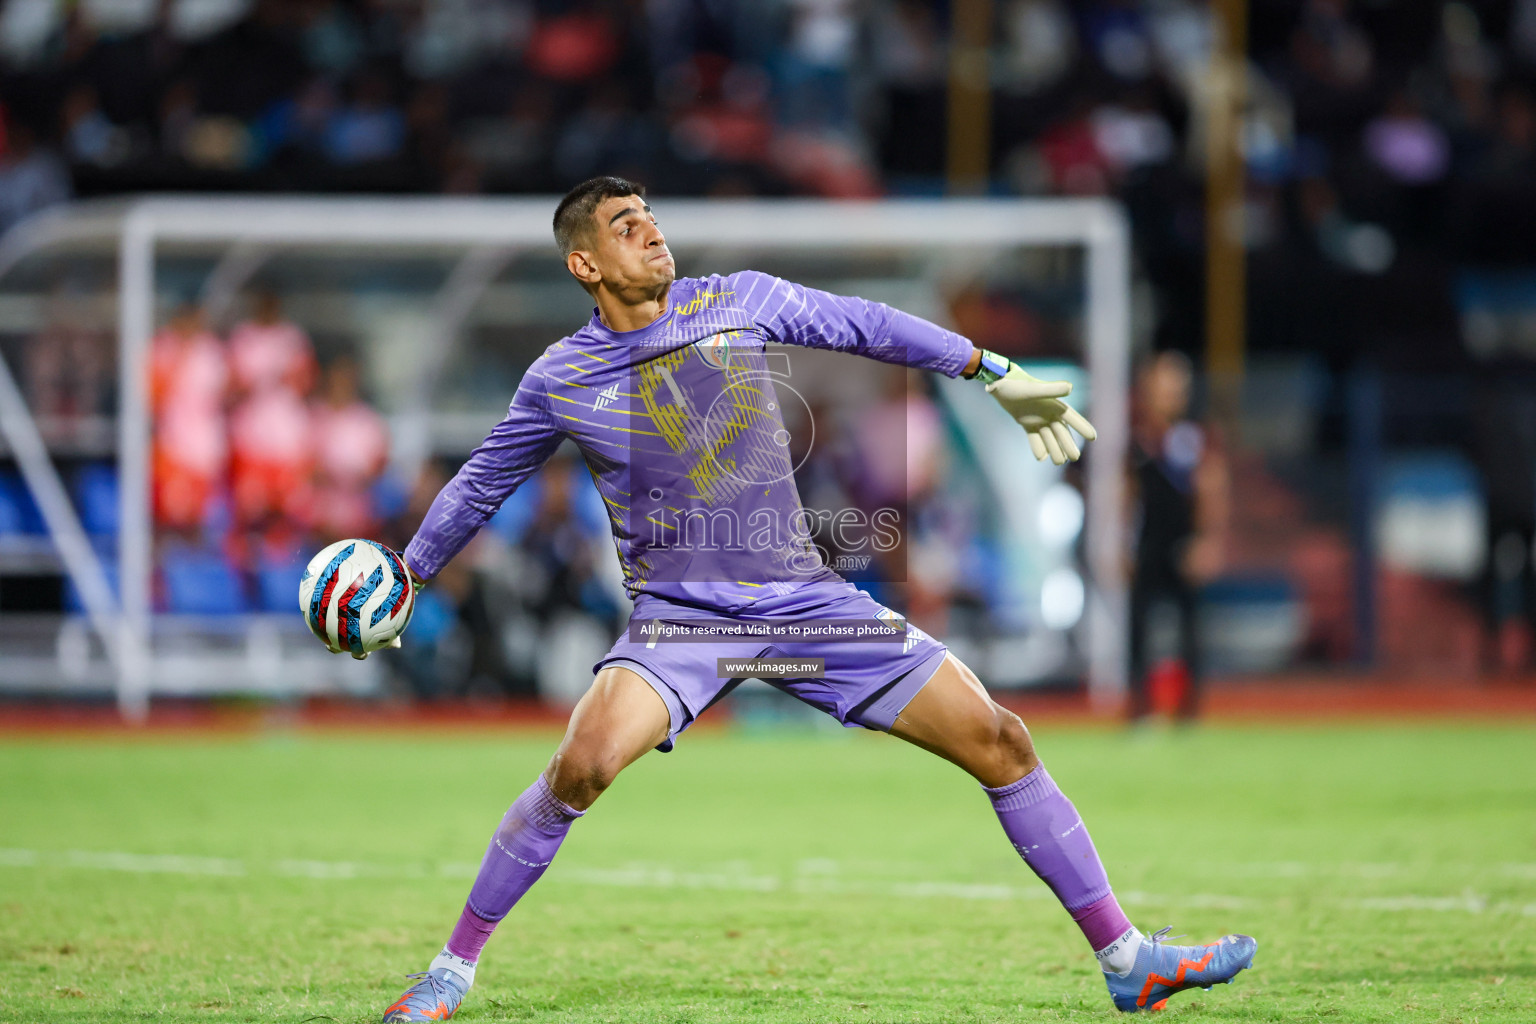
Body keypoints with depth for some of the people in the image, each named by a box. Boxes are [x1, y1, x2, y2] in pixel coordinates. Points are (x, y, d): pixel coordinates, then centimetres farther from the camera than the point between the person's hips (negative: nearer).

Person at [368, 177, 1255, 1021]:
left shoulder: (738, 302, 2)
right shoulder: (560, 381, 0)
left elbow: (867, 327, 13)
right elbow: (480, 487, 15)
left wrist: (1000, 376, 16)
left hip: (807, 601, 3)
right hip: (681, 614, -2)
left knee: (1000, 741, -4)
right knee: (582, 765, -30)